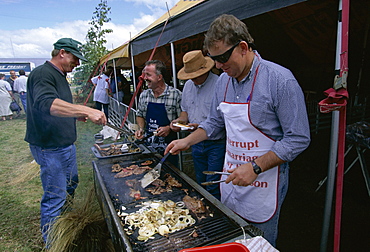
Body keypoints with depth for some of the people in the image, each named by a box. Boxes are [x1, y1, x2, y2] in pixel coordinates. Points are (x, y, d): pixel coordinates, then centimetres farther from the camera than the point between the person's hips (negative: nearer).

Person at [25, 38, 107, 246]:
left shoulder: (60, 76, 15)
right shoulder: (43, 74, -18)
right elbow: (46, 103, -37)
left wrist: (77, 115, 7)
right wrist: (86, 110, -44)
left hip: (65, 144, 10)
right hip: (50, 148, -10)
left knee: (71, 185, 24)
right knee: (55, 197, 1)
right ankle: (52, 243, 19)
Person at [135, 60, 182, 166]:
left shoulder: (176, 94, -12)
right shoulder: (143, 95, 3)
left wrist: (169, 128, -21)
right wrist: (141, 128, 0)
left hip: (168, 146, -4)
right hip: (148, 145, 4)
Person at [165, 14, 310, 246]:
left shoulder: (280, 80, -19)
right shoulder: (223, 81, 2)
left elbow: (298, 139, -18)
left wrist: (255, 167, -23)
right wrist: (187, 141, 4)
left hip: (264, 182, -5)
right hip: (230, 176, 6)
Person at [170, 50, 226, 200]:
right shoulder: (188, 86, 7)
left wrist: (202, 126, -26)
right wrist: (181, 119, -3)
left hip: (216, 144, -7)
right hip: (196, 143, 7)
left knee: (213, 187, 1)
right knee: (200, 183, 21)